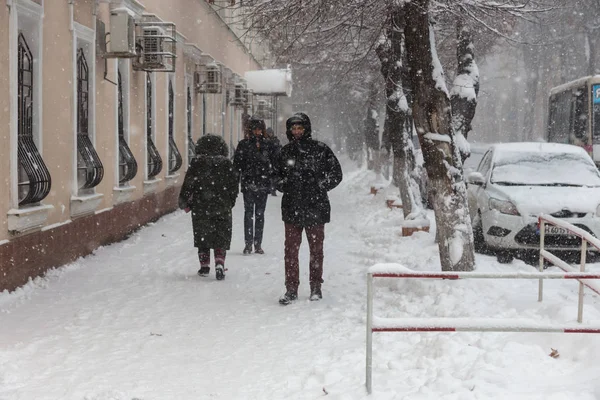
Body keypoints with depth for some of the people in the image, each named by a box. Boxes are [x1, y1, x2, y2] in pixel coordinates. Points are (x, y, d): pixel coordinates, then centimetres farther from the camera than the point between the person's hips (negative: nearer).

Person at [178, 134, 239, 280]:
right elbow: (234, 185, 6)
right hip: (222, 207, 1)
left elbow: (188, 184, -4)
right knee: (221, 238, 5)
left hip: (200, 208, -1)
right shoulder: (227, 164, 1)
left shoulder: (197, 163, -4)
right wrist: (230, 202, 19)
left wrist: (185, 202, 9)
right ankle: (219, 265, -9)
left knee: (202, 237, 13)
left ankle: (204, 266, 17)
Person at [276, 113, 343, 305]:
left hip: (316, 207, -2)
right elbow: (278, 175, 23)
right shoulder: (285, 152, 9)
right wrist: (283, 185, 4)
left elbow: (336, 174, 2)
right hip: (291, 207, 2)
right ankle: (291, 289, 6)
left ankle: (316, 287, 21)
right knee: (291, 249, 0)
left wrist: (319, 186, -6)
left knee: (316, 249, 9)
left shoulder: (320, 149, -2)